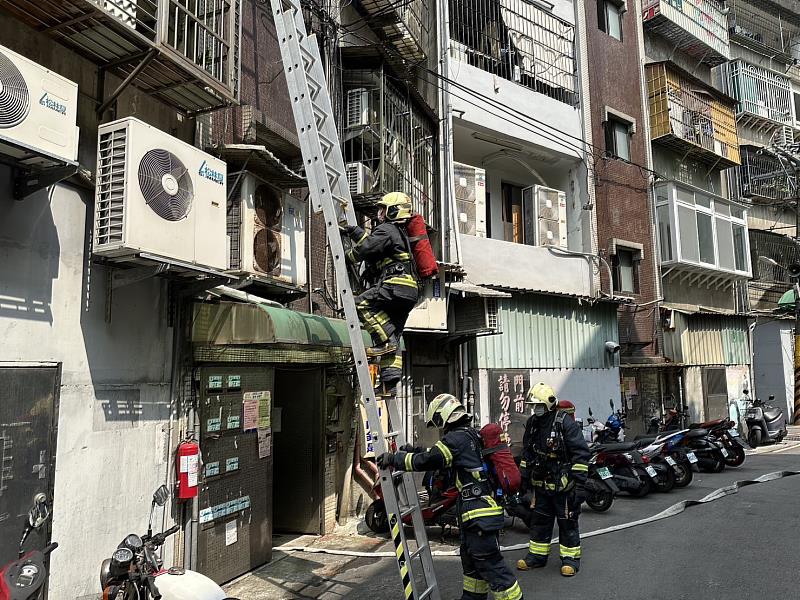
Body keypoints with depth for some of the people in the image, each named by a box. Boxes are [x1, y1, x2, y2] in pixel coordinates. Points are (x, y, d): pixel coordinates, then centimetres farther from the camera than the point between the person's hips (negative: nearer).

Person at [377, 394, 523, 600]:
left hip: (480, 512, -10)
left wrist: (394, 458, -5)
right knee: (471, 557, 21)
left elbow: (427, 461, -15)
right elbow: (440, 454, 27)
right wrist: (417, 451, 20)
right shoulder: (472, 436, 15)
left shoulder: (457, 439, -16)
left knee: (488, 561, -3)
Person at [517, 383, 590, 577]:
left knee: (567, 521, 5)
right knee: (539, 519, 14)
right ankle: (537, 555, 26)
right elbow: (527, 453, 17)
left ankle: (571, 557, 18)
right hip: (540, 483, 7)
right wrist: (524, 477, 16)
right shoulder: (532, 423, 6)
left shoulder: (565, 422, -15)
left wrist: (579, 481, -18)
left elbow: (581, 453, -15)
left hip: (563, 483, -7)